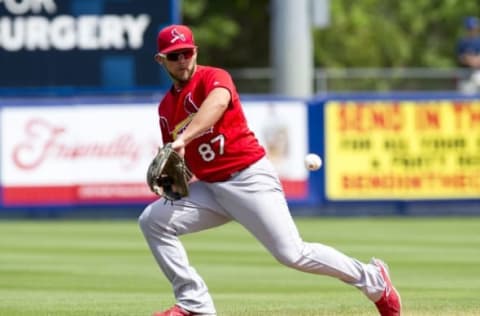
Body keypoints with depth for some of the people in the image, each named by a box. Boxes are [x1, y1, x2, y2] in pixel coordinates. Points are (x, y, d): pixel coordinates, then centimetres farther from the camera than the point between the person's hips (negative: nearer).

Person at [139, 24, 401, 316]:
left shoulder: (212, 78, -8)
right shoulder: (166, 107, 14)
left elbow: (218, 102, -33)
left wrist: (182, 140, -46)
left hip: (250, 178, -7)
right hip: (210, 187, 7)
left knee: (293, 254, -14)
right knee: (153, 220, -9)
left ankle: (372, 279, 7)